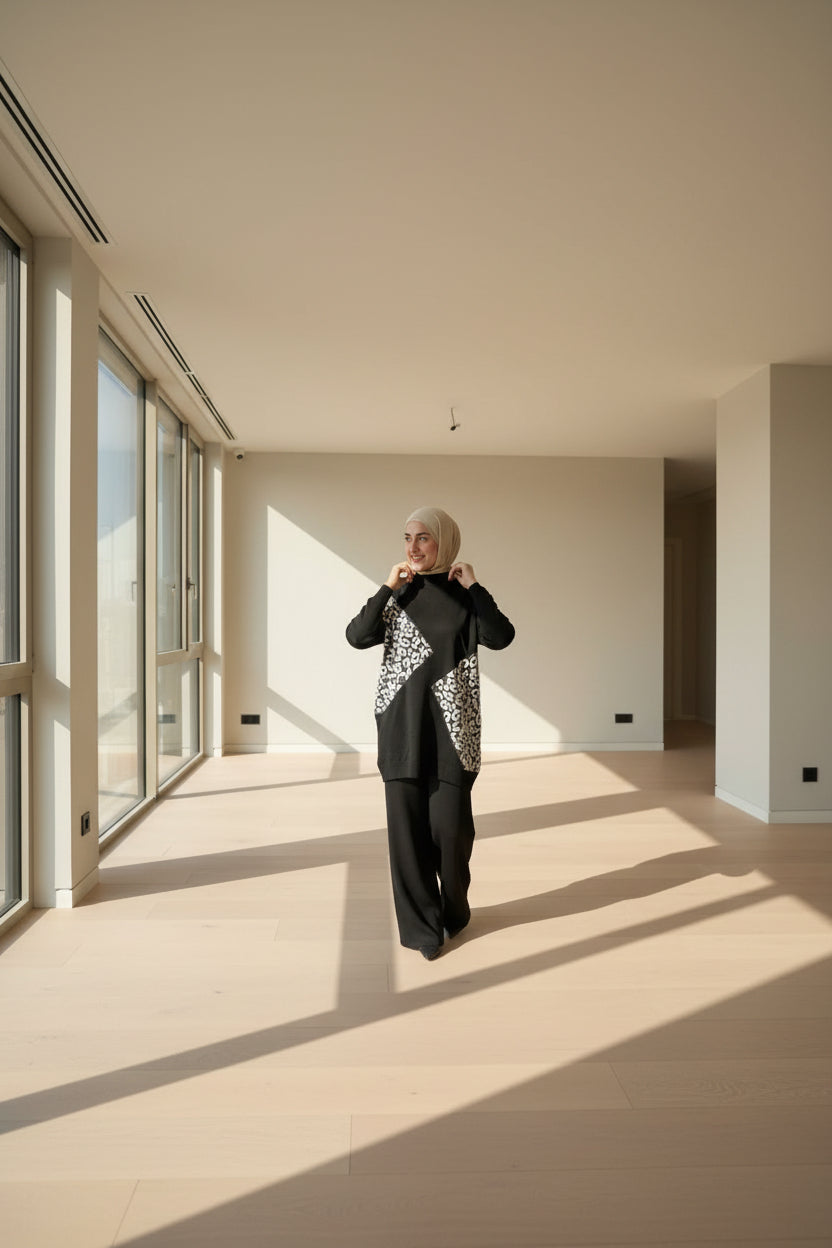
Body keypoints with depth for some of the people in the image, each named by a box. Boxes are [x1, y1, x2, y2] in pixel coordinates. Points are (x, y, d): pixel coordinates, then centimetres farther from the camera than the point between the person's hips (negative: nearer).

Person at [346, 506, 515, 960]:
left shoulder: (464, 596, 4)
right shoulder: (398, 595, 9)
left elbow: (501, 637, -13)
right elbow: (357, 637, -7)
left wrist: (473, 586, -13)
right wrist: (388, 588, -10)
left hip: (450, 726, -2)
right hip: (403, 725, 2)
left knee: (450, 824, 0)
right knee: (406, 822, 0)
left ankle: (453, 912, 27)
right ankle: (421, 925, 14)